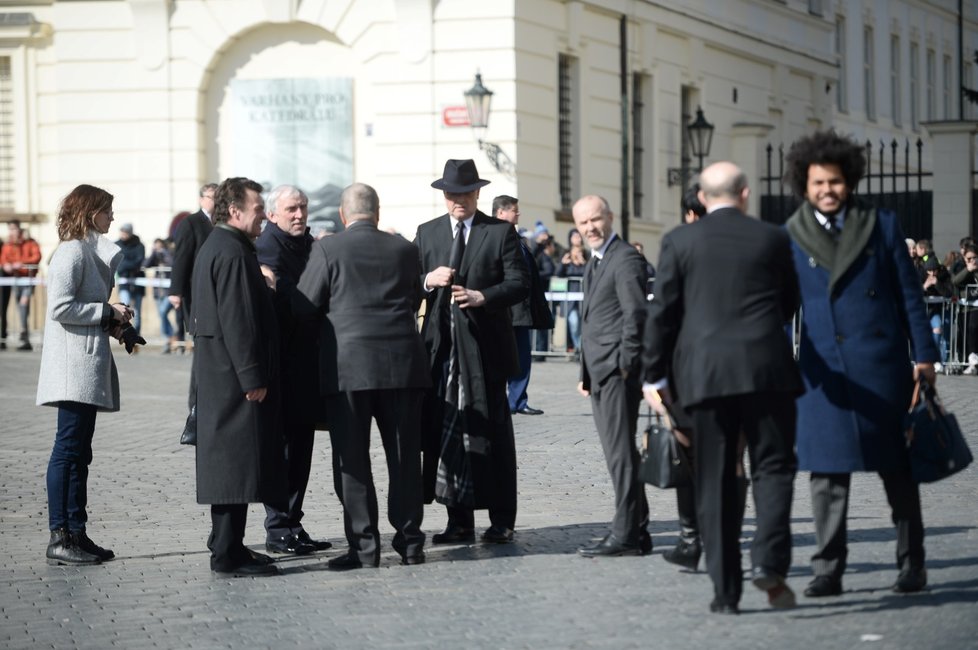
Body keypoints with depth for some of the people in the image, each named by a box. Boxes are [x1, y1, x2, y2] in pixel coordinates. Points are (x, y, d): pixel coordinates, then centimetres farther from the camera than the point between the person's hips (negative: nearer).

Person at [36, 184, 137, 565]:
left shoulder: (91, 252, 20)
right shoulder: (73, 252, -11)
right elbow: (61, 307, -20)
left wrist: (112, 321, 10)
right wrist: (108, 313, -12)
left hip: (88, 368, 10)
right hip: (74, 366, -10)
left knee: (78, 452, 10)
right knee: (68, 450, -9)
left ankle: (76, 534, 13)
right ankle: (60, 537, -9)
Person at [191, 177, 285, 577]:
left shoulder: (213, 248, 17)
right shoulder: (232, 253, -16)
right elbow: (238, 321, -21)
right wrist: (253, 378, -20)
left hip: (218, 374, 11)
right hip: (235, 375, -11)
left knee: (228, 461, 14)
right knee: (238, 460, -8)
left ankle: (226, 546, 21)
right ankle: (228, 554, -6)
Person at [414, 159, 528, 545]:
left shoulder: (500, 233, 4)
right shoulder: (427, 234, 14)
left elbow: (519, 284, -3)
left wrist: (483, 296, -18)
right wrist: (428, 280, -10)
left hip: (484, 349, -3)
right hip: (441, 349, 3)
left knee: (491, 433, 0)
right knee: (444, 433, 2)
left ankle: (502, 520, 6)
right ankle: (459, 520, 8)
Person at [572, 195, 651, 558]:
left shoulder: (626, 259, -9)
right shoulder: (595, 263, 22)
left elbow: (636, 314, -15)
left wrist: (625, 364, -17)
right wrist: (586, 374, 20)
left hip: (617, 370, -10)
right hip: (599, 372, 10)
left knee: (620, 452, -9)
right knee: (617, 453, 10)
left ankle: (626, 534, -8)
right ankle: (636, 532, 14)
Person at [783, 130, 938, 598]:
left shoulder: (881, 226, 6)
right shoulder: (790, 238, 5)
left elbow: (909, 295, 7)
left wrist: (923, 355, 2)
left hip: (882, 364, 0)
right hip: (825, 370, 0)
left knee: (898, 469, 6)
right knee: (827, 471, -1)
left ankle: (912, 567, 15)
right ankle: (828, 571, 6)